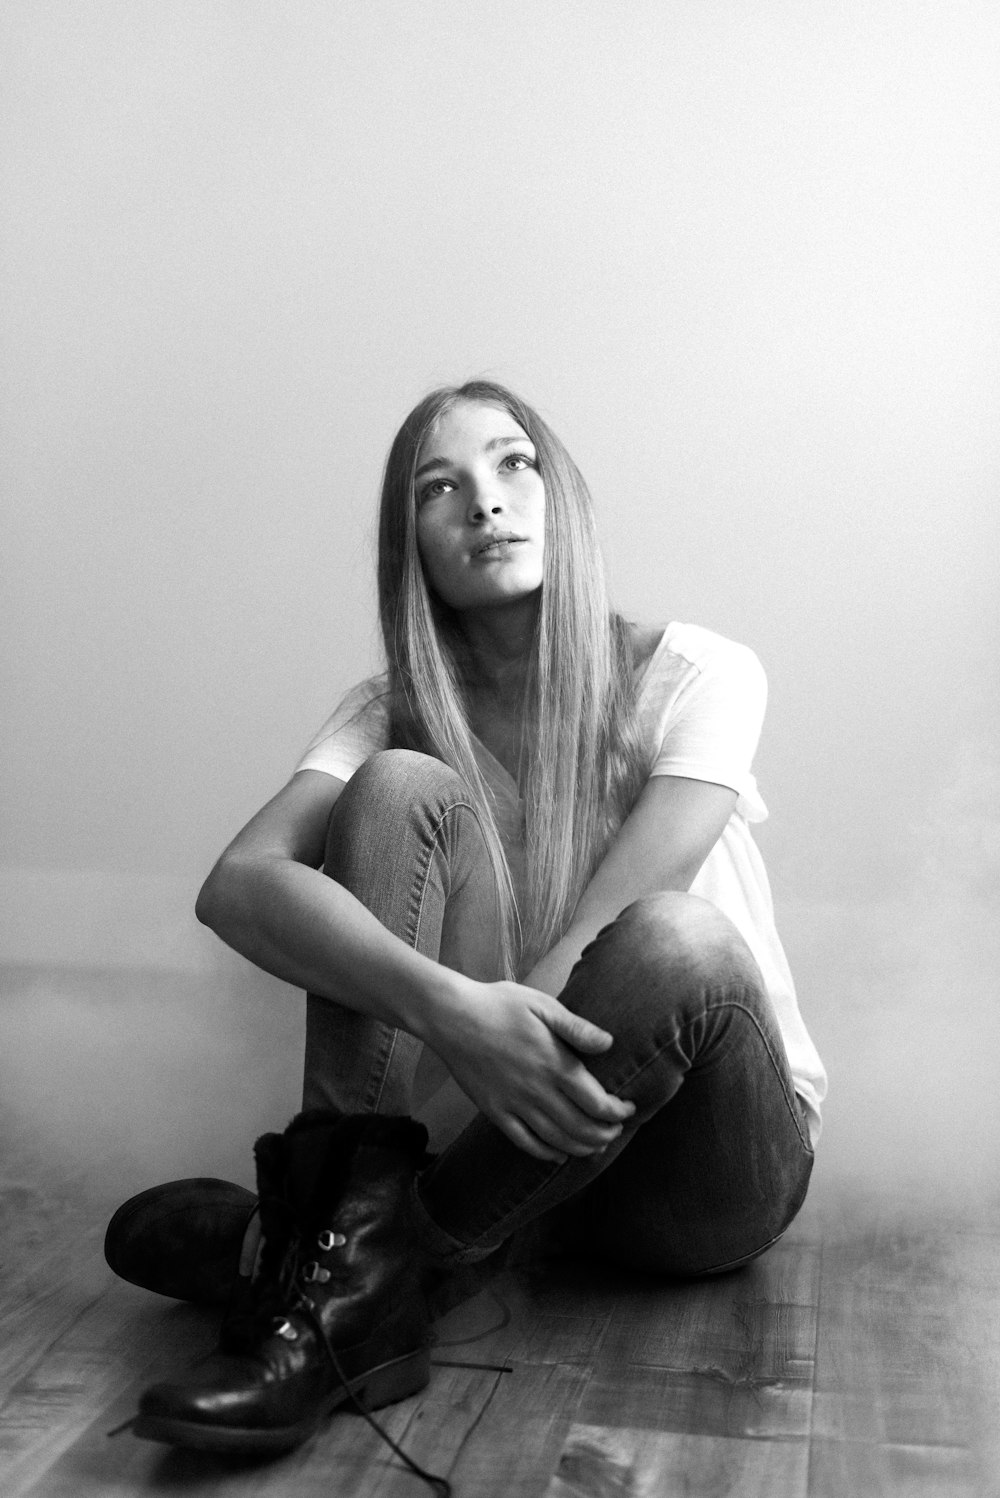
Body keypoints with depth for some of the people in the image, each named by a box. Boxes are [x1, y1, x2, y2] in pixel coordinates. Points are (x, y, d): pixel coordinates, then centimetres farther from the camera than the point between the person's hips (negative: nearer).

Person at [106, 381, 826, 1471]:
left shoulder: (693, 675, -10)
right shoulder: (397, 712, -3)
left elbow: (611, 944, -21)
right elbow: (238, 884, -21)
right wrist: (447, 1006, -38)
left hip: (711, 1160, -1)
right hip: (501, 1121, 2)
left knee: (672, 940, -37)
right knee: (403, 788, -19)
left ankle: (374, 1258, -19)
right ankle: (356, 1252, -26)